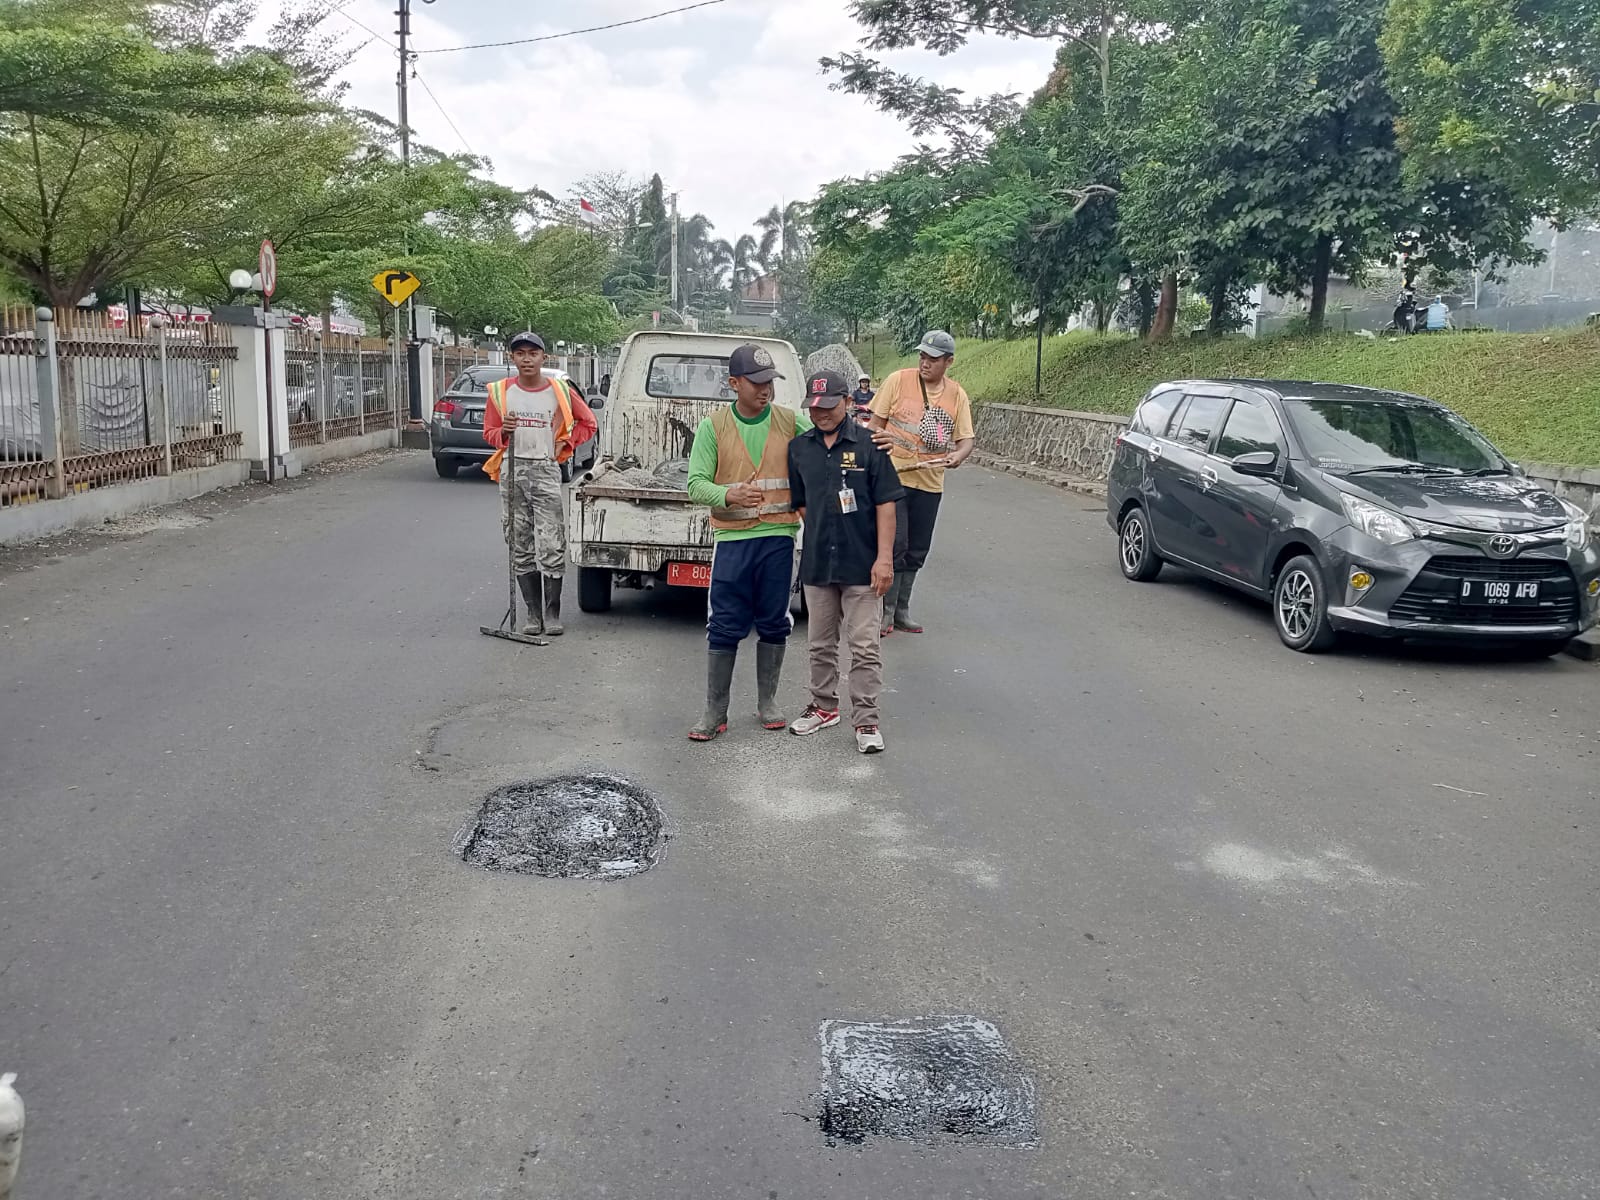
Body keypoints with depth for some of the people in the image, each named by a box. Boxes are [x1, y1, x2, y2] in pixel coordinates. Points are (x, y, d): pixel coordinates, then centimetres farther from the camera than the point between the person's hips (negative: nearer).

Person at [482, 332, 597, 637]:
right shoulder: (500, 391, 4)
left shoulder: (560, 390, 1)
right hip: (512, 473, 2)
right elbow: (489, 432, 10)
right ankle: (534, 614, 14)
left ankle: (552, 615, 3)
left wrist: (565, 444, 1)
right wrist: (503, 432, -12)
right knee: (521, 549, 6)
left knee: (552, 548, -6)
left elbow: (588, 423, 13)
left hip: (546, 471, -2)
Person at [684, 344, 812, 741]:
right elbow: (696, 483, -5)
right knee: (724, 627, 1)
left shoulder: (791, 422, 2)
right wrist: (729, 495, -23)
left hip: (778, 536, 2)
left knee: (774, 623, 10)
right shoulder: (713, 426, -1)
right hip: (731, 538, -1)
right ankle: (715, 712, 10)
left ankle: (767, 701, 26)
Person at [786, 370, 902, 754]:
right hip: (816, 563, 4)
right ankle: (824, 707, 32)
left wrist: (884, 557, -13)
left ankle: (866, 721, 9)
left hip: (861, 564, -4)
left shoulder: (868, 445, -7)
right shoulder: (799, 448, 5)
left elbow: (886, 503, -7)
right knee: (821, 645, 16)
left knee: (864, 647, 0)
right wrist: (823, 529, 4)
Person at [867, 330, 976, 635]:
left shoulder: (957, 395, 2)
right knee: (895, 544, -7)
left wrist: (957, 456, -20)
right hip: (894, 476, -4)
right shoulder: (898, 380, -5)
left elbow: (966, 438, 2)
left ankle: (901, 611, 26)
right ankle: (885, 611, 7)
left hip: (930, 483, 4)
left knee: (916, 552, 12)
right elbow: (876, 423, 0)